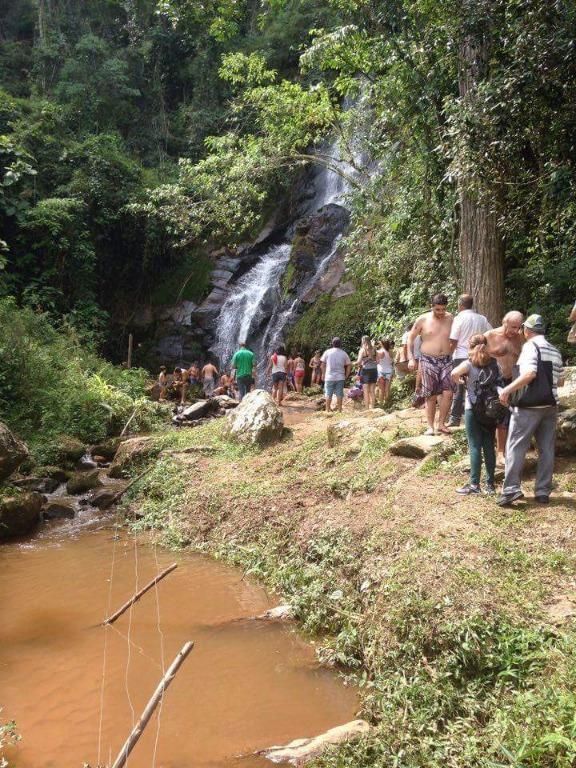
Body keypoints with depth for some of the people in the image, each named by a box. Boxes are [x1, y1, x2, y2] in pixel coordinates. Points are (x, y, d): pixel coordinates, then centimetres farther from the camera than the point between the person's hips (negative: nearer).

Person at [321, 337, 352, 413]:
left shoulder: (327, 352, -2)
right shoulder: (343, 353, 2)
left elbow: (323, 364, -1)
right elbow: (349, 365, 1)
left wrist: (323, 374, 8)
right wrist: (346, 376, 9)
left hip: (329, 377, -1)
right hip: (340, 377, 1)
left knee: (328, 394, 5)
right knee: (339, 394, 5)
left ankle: (327, 410, 8)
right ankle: (339, 410, 8)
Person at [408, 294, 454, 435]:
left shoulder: (450, 319, 3)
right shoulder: (423, 320, -3)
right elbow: (411, 338, 4)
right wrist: (411, 358, -3)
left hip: (446, 360, 2)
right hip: (428, 361, -2)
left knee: (448, 393, -8)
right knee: (431, 396, 1)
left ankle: (441, 423, 6)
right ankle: (430, 426, 9)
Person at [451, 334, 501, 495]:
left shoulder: (469, 364, -5)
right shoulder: (494, 363, 8)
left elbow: (455, 373, -20)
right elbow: (501, 381, 3)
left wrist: (460, 381, -2)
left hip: (473, 410, -4)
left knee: (475, 446, -1)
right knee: (489, 446, 8)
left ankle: (474, 484, -2)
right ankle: (490, 484, 10)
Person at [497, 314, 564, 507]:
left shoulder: (531, 346, -7)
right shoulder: (555, 351, 15)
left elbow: (530, 373, -22)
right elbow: (560, 381, 18)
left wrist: (507, 389, -20)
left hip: (529, 406, -7)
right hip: (550, 405, 7)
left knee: (515, 446, -3)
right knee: (547, 449, 8)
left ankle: (511, 489, -9)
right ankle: (543, 491, 10)